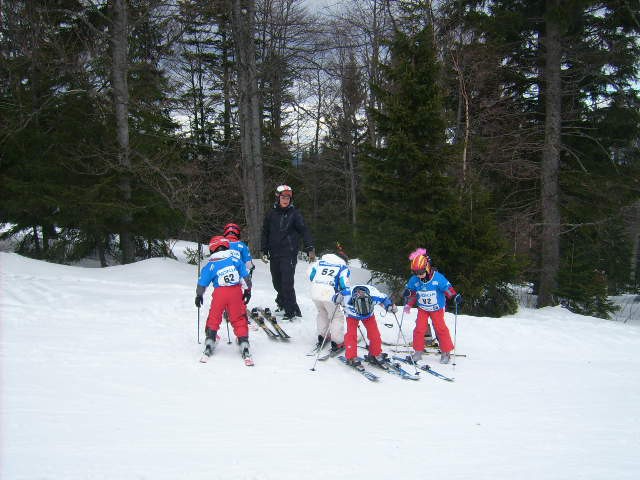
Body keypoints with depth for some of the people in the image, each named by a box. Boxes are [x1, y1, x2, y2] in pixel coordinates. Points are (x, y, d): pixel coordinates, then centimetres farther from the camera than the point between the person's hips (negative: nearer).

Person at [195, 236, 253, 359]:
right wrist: (248, 290, 20)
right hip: (236, 293, 1)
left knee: (214, 318, 16)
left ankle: (210, 341, 16)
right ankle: (243, 343, 3)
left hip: (219, 293, -1)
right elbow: (246, 276, 7)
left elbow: (202, 283, 7)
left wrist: (199, 296, 23)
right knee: (239, 319, 9)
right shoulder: (235, 260, 4)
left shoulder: (210, 265, 2)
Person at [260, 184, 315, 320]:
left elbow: (304, 231, -4)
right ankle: (282, 302, 31)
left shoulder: (294, 213, 1)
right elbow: (265, 233, 16)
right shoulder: (272, 214, 10)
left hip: (289, 254, -4)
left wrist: (310, 249, -13)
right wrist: (264, 251, 11)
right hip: (274, 254, 4)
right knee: (277, 282, 10)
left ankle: (291, 310, -7)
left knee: (287, 282, -12)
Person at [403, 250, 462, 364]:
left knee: (440, 328, -4)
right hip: (422, 309, 3)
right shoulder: (414, 280, -13)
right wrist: (408, 304, -5)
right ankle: (418, 350, 9)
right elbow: (411, 292, 3)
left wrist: (455, 296, -29)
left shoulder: (438, 278, -23)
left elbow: (448, 288, -15)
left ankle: (446, 352, 6)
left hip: (437, 308, -3)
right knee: (419, 328, -5)